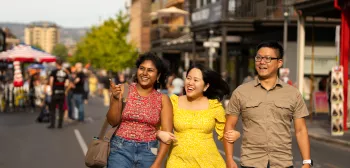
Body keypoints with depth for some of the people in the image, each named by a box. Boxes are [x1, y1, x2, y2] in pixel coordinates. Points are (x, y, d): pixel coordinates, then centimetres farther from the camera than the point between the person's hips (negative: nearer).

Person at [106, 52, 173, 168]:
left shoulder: (163, 100, 0)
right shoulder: (123, 90, -1)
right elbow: (113, 122, -2)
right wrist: (115, 99, -18)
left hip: (148, 152, 1)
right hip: (120, 149, -1)